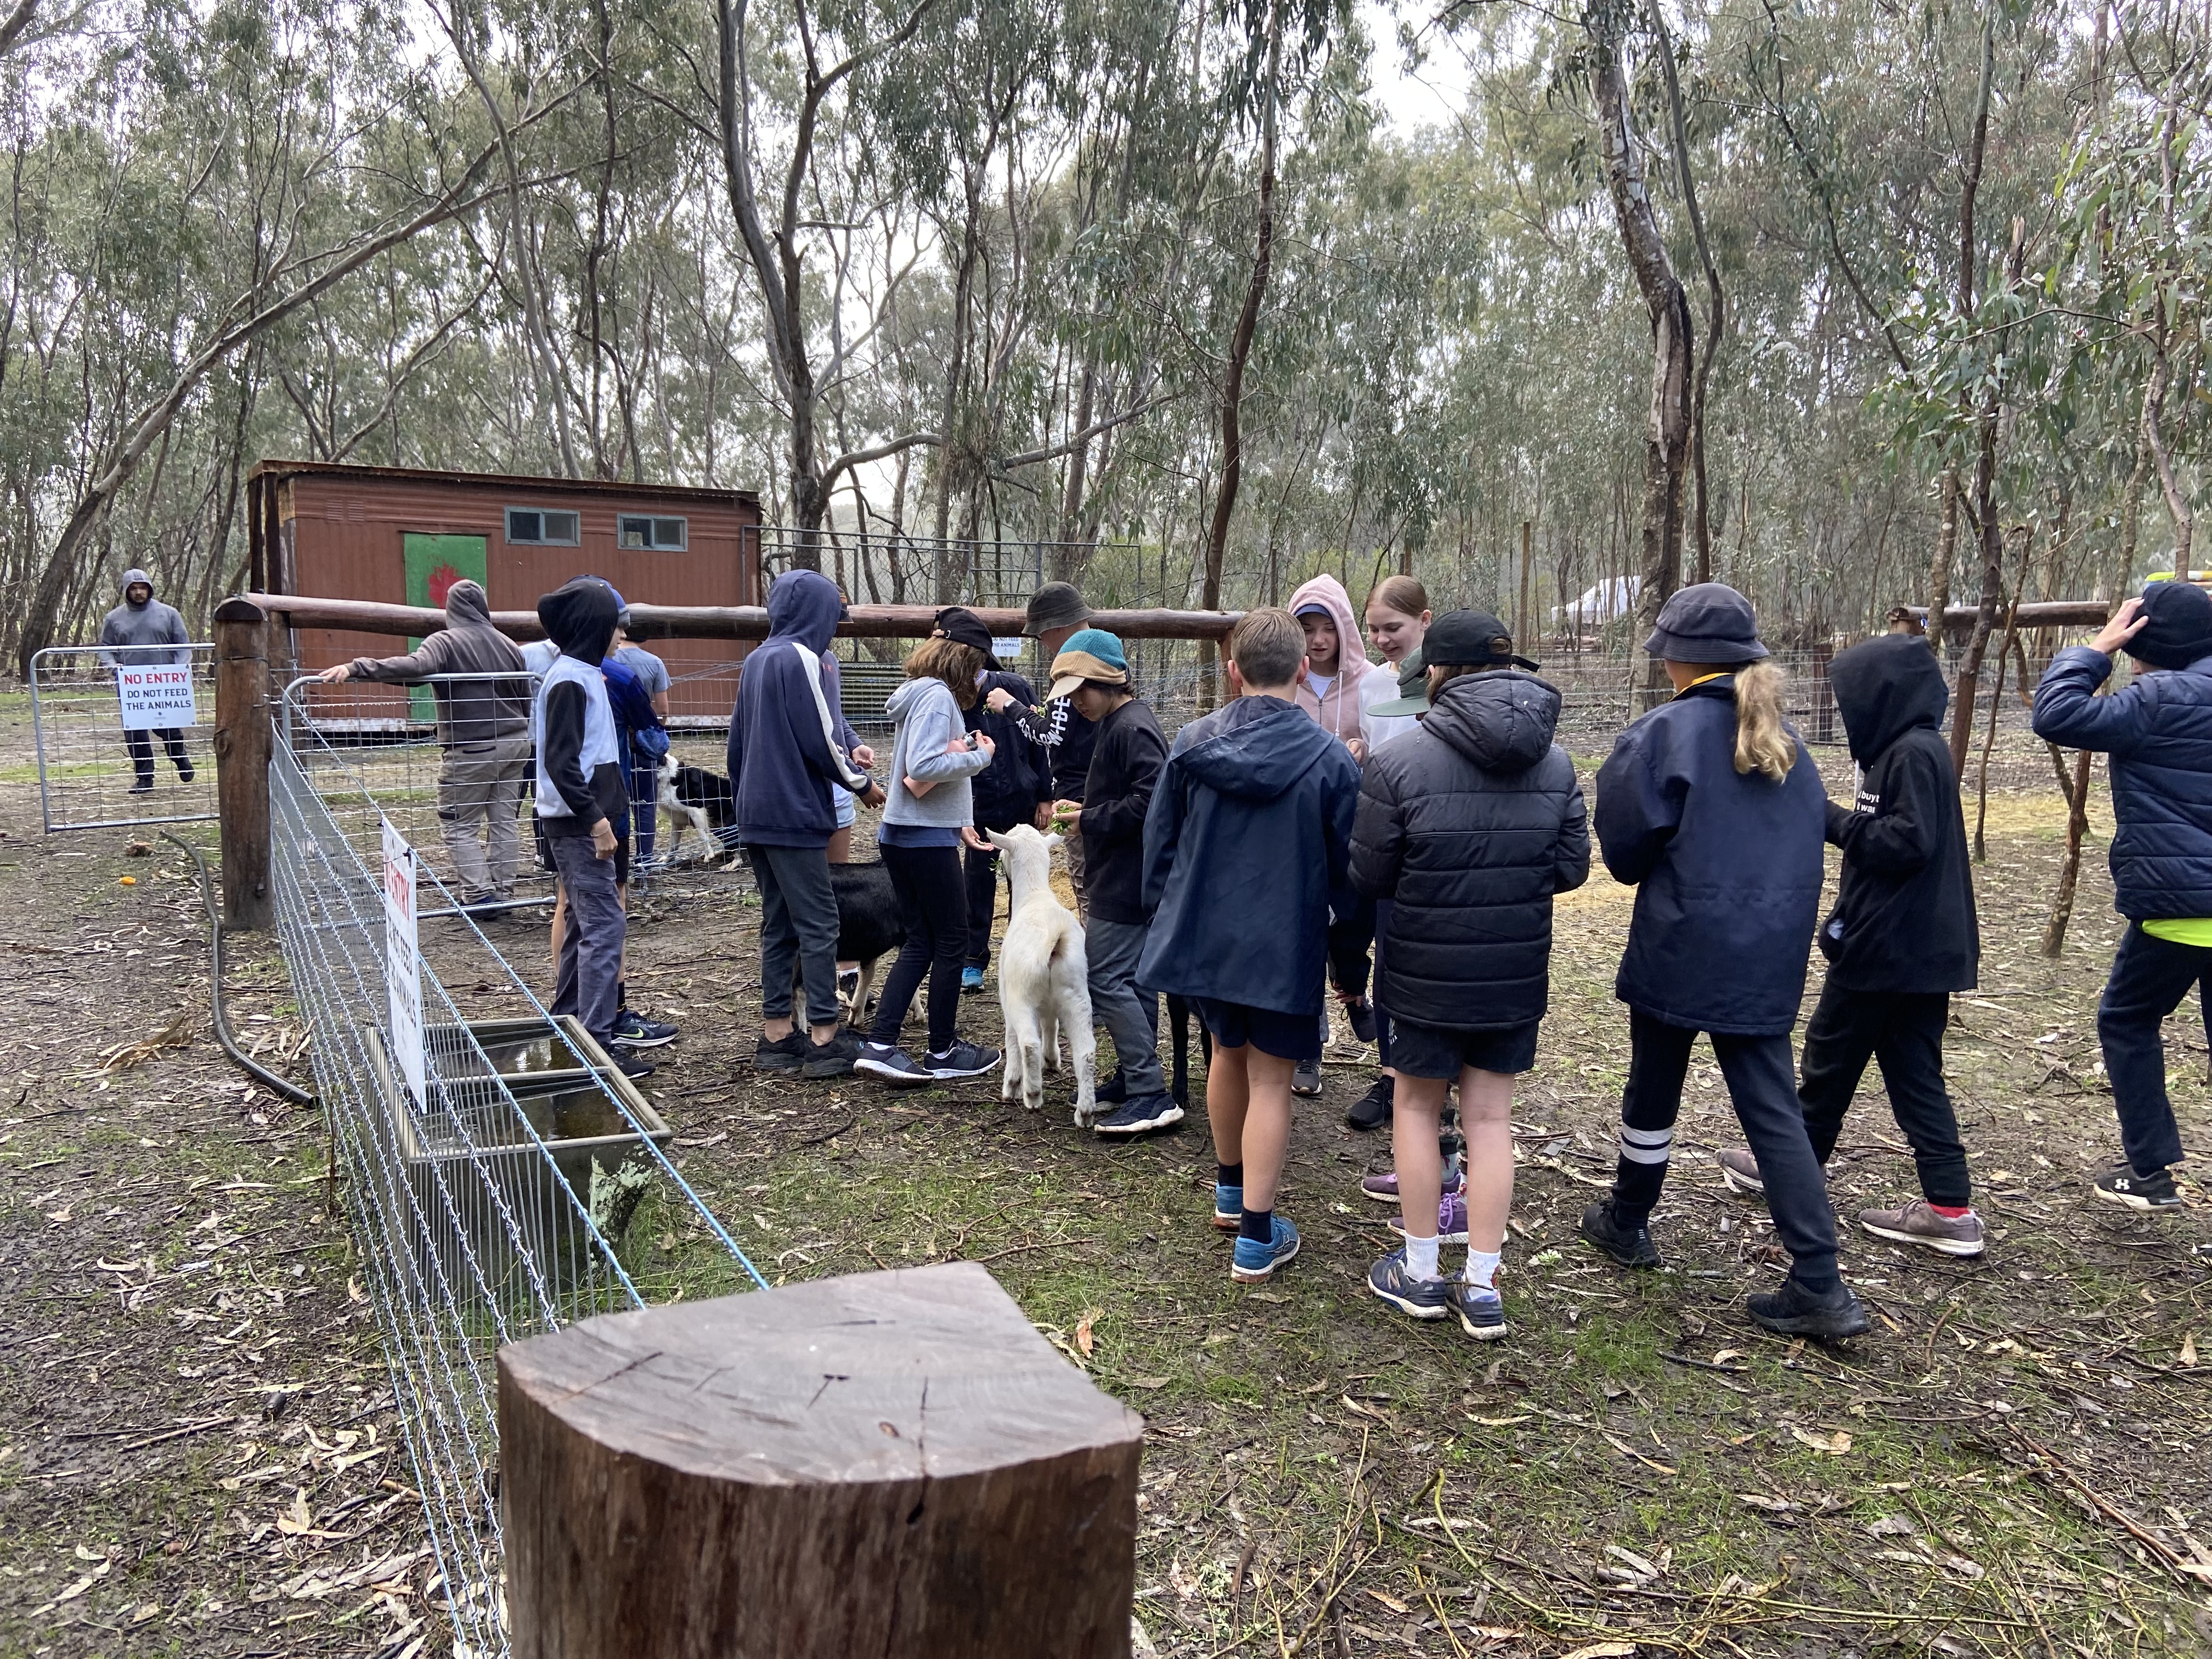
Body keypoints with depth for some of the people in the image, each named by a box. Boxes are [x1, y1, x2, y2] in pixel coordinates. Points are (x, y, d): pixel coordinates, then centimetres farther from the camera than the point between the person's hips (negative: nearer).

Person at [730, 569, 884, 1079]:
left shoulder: (757, 660, 14)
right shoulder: (800, 658, -12)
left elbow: (738, 739, 19)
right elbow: (820, 739, -14)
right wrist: (863, 784, 0)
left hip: (757, 815, 9)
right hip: (794, 814, -9)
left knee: (778, 923, 12)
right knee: (819, 922, -5)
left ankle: (776, 1035, 15)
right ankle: (824, 1038, -4)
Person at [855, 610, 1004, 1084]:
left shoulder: (920, 693, 14)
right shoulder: (938, 697, -15)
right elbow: (923, 768, -26)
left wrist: (961, 822, 6)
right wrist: (980, 756, -15)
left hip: (901, 833, 9)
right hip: (928, 838, -9)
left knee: (920, 942, 12)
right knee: (952, 942, 4)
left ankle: (879, 1046, 5)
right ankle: (943, 1053, 15)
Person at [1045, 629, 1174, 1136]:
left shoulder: (1132, 728, -16)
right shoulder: (1116, 724, 16)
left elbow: (1150, 801, -25)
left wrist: (1091, 820, -15)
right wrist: (1087, 811, 8)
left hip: (1126, 881, -11)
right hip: (1127, 879, 11)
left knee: (1106, 979, -10)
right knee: (1131, 977, 14)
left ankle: (1151, 1094, -9)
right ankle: (1135, 1079, 23)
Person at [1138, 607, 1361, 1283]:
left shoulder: (1192, 744, -4)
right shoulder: (1331, 760, -12)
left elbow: (1158, 841, 4)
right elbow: (1347, 870, -6)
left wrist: (1165, 919, 17)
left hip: (1202, 937, 4)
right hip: (1284, 948, -4)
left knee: (1229, 1051, 24)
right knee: (1269, 1080, 5)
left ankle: (1230, 1192, 41)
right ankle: (1257, 1237, 10)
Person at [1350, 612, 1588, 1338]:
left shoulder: (1397, 762, -17)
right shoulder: (1555, 763, -3)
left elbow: (1369, 876, -10)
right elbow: (1571, 867, 3)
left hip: (1426, 973, -3)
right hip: (1516, 975, 4)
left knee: (1418, 1107, 14)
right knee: (1490, 1117, 12)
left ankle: (1420, 1272, 24)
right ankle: (1482, 1288, 17)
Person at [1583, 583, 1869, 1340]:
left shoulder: (1664, 732, -11)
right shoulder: (1786, 739, 8)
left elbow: (1625, 847, -8)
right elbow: (1808, 837, 14)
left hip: (1679, 951, -5)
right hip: (1770, 957, 5)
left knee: (1653, 1090, 15)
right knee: (1773, 1108, 6)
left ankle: (1626, 1223, 34)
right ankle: (1820, 1285, 2)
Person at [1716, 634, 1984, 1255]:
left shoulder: (1915, 752, -16)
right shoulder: (1906, 749, 13)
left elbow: (1907, 842, -22)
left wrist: (1832, 819, -15)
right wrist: (1835, 818, 7)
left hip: (1888, 949, -9)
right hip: (1919, 948, 9)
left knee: (1830, 1057, 7)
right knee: (1913, 1070, 10)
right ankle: (1948, 1208, 10)